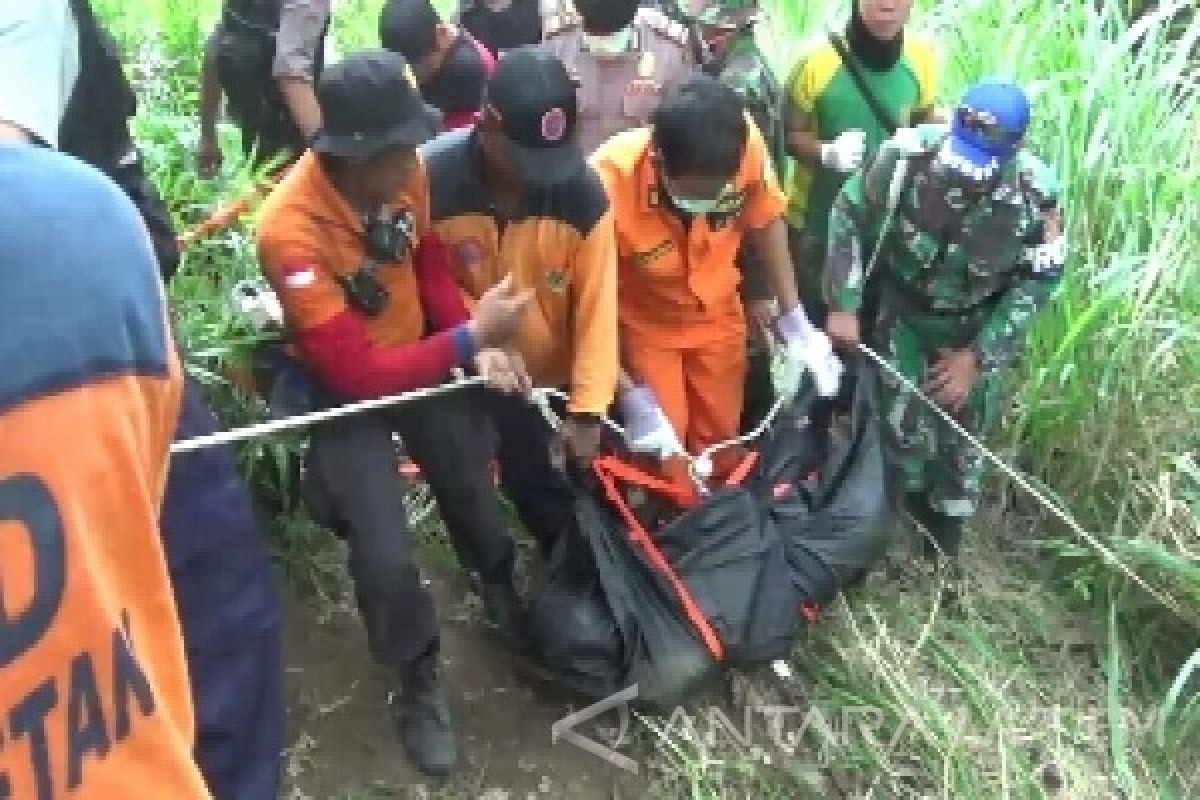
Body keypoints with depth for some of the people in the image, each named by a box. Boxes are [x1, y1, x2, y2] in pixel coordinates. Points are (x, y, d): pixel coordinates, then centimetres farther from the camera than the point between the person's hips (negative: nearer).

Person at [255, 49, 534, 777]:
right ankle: (420, 681, 18)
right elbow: (355, 372, -30)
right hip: (345, 389, -5)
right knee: (386, 557, -11)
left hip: (425, 358, 5)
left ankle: (507, 602, 46)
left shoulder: (405, 173, -16)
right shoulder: (292, 230, -33)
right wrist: (470, 338, -31)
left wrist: (477, 342, -19)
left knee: (477, 500, 13)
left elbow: (433, 266, -1)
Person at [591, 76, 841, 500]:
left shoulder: (746, 144, -31)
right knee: (663, 455, 2)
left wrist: (794, 320, -6)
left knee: (720, 440, 17)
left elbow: (765, 221, -9)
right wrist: (633, 399, -25)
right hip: (644, 326, -3)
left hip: (717, 315, 3)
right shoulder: (608, 184, -39)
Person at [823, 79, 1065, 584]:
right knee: (900, 421, -1)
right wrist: (844, 305, -17)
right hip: (903, 308, 0)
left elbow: (1039, 280, -15)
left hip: (978, 324, 0)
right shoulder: (908, 154, -32)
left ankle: (947, 524, 35)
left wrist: (978, 357, -17)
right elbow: (848, 216, -15)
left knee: (964, 430, 10)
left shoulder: (1035, 193, -30)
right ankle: (912, 497, 31)